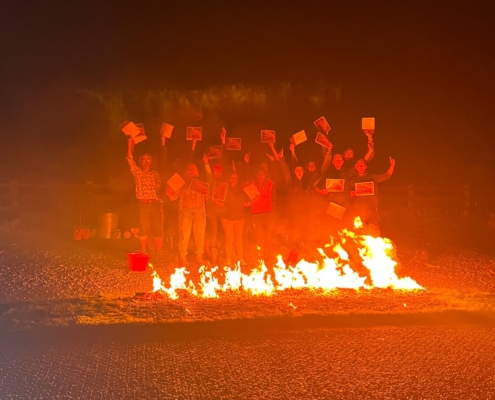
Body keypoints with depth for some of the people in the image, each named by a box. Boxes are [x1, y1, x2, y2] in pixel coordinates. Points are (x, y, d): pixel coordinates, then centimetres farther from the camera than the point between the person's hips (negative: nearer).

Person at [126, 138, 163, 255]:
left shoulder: (155, 174, 12)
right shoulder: (137, 172, 6)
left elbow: (158, 188, 13)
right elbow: (130, 160, -5)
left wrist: (160, 203, 2)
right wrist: (130, 146, -12)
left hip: (155, 204, 2)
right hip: (143, 204, -2)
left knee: (157, 228, 1)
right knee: (143, 228, -1)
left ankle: (159, 252, 8)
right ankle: (144, 252, 6)